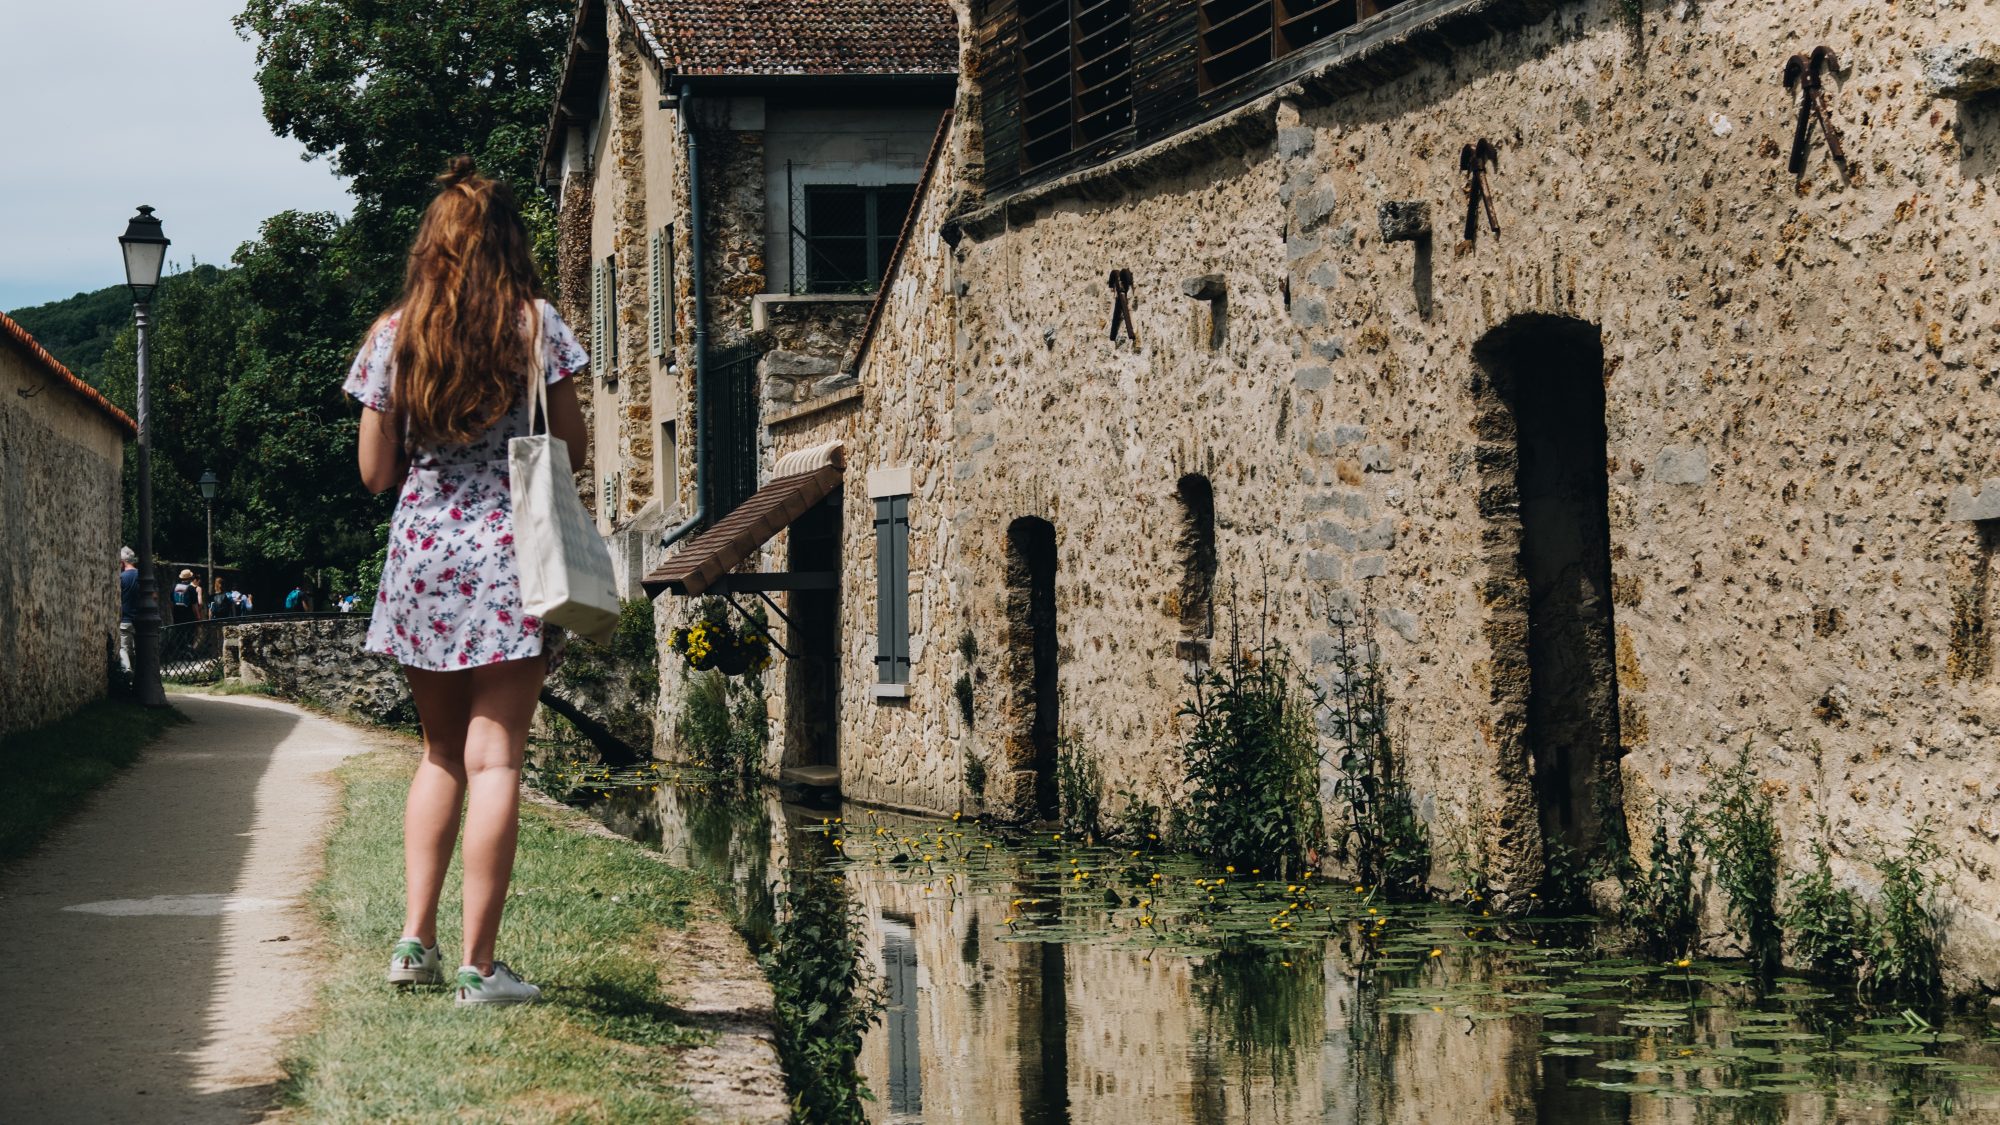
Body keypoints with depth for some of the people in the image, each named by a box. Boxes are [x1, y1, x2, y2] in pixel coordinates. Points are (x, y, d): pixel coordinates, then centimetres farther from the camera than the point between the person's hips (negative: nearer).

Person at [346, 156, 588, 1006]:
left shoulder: (393, 333, 4)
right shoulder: (533, 323, -3)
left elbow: (375, 472, 6)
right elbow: (573, 448, 0)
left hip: (419, 550, 3)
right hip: (509, 553, -3)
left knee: (441, 753, 17)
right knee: (494, 758, -3)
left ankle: (415, 938, 10)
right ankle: (478, 963, -4)